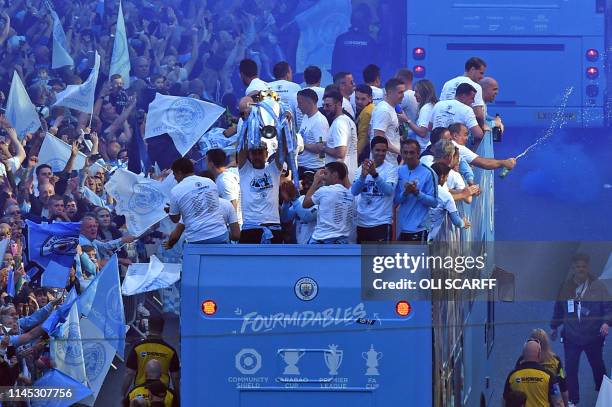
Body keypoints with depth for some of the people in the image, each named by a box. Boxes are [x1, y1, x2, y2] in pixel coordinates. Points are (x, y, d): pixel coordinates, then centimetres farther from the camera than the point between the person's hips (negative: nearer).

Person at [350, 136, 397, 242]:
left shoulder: (391, 169, -4)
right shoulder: (362, 168, 7)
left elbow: (389, 191, -19)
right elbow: (354, 191, -5)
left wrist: (375, 174, -33)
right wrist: (363, 176, -24)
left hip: (381, 222, -4)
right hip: (362, 222, 4)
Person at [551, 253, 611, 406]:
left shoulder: (598, 287, -8)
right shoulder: (565, 287, 0)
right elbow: (558, 308, 13)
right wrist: (554, 327, 17)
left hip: (593, 336, -1)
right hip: (571, 336, 1)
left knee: (598, 366, 15)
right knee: (570, 369, -2)